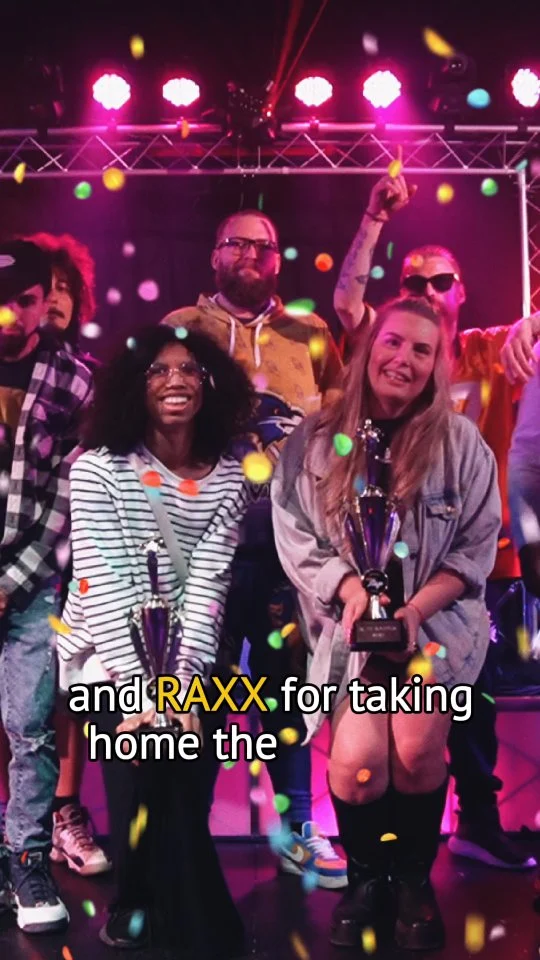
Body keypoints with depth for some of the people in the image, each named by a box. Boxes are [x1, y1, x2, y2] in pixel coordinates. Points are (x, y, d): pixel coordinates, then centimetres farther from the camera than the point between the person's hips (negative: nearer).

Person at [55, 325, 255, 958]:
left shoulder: (228, 479, -1)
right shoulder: (98, 468, -9)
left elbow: (207, 585, -8)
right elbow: (104, 584, -15)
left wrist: (181, 684, -18)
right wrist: (140, 687, -21)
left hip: (186, 661, 2)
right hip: (110, 656, -2)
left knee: (184, 784, -9)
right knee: (141, 774, -17)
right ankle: (135, 899, 11)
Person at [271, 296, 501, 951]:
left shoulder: (461, 442, -2)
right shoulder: (315, 441, -1)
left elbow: (476, 548, -2)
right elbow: (295, 537, -2)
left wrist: (414, 611, -14)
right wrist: (352, 590, -18)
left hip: (438, 618, 0)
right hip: (352, 620, 0)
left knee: (416, 744, -23)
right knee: (357, 757, -20)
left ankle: (415, 879, 6)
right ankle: (365, 877, 11)